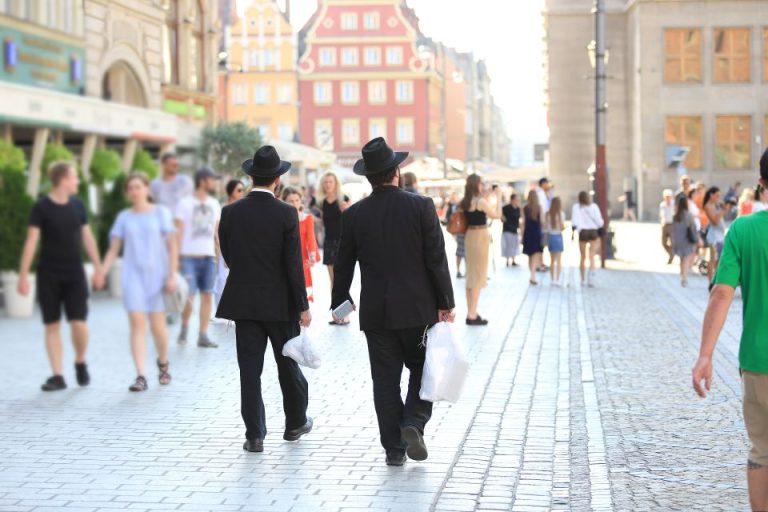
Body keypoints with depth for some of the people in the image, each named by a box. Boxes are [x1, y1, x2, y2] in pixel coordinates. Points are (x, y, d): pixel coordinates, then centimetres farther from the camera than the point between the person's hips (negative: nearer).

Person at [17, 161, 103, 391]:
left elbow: (87, 237, 13)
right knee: (52, 325, 1)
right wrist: (23, 275, -12)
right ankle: (57, 376, 8)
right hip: (49, 275, -2)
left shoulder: (78, 205, 5)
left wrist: (98, 267, 14)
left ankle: (80, 362, 18)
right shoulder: (42, 207, -7)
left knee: (79, 323, -7)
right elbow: (31, 242, -9)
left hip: (75, 274, 2)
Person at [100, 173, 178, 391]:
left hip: (156, 274, -1)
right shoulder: (123, 217, 8)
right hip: (133, 275, 1)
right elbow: (113, 251, 7)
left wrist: (172, 275, -10)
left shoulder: (161, 213, 2)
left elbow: (172, 246, -2)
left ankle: (163, 363, 30)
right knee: (137, 324, -10)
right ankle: (141, 377, -14)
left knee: (157, 325, 1)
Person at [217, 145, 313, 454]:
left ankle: (254, 435, 2)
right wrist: (303, 306, -6)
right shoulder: (286, 214, -11)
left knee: (250, 369, 3)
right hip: (280, 302, -1)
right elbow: (293, 264, -12)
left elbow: (227, 256, 6)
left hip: (244, 301, 1)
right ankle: (295, 423, 30)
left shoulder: (231, 213, -4)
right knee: (288, 365, 15)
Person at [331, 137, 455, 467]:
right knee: (423, 370, 16)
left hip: (376, 312, 2)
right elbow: (437, 258, -8)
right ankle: (413, 423, -5)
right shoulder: (421, 206, -7)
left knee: (385, 381, 7)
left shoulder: (354, 215, -1)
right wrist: (445, 304, -2)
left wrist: (340, 304, 18)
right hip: (418, 309, -1)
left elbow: (343, 265, 6)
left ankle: (394, 448, 9)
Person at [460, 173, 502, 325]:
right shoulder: (480, 201, -16)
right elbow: (497, 215, -10)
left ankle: (471, 312, 22)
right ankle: (472, 315, -2)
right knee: (479, 276, -2)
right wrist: (498, 196, -1)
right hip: (480, 236, -8)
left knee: (471, 275, 15)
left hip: (469, 236, 8)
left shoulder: (465, 202, 7)